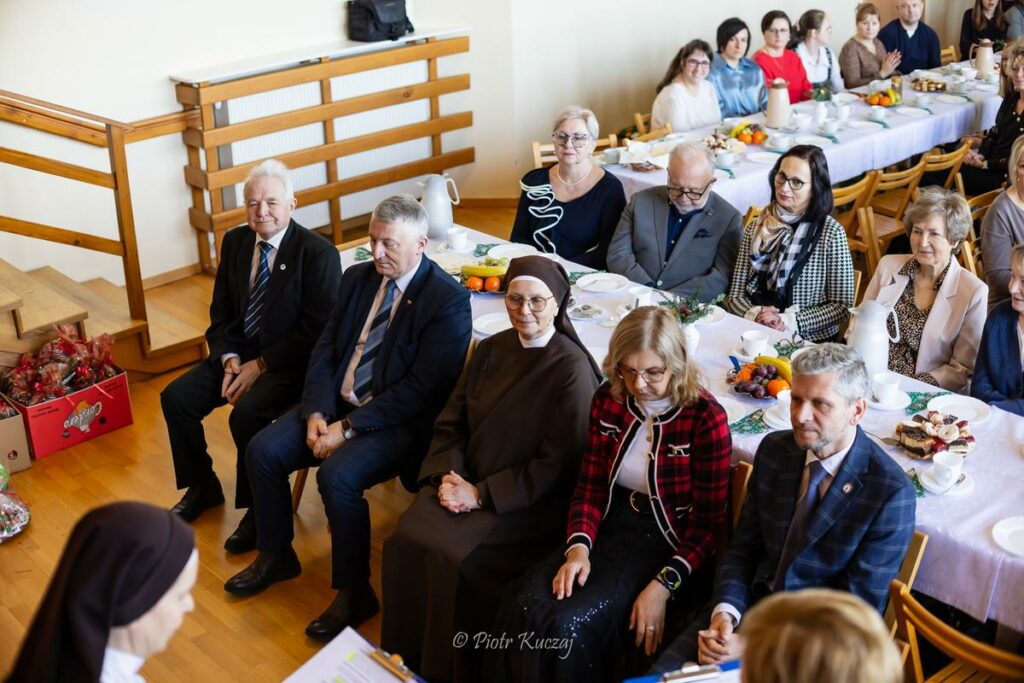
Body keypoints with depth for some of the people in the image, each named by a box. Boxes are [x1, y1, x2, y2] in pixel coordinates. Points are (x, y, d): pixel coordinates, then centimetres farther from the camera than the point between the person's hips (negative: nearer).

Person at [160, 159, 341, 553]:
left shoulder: (318, 253, -15)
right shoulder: (235, 242, 5)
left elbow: (315, 330, -17)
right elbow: (220, 312, 10)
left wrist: (260, 365, -17)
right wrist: (229, 359, -7)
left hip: (289, 362, -7)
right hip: (238, 352, 7)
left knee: (246, 414, -30)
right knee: (175, 398, -7)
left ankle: (259, 509, -7)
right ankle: (201, 486, 16)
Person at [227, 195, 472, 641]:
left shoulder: (448, 301, -17)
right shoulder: (358, 278, 6)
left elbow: (420, 389, -21)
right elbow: (324, 351, 7)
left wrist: (348, 428, -21)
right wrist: (316, 413, -10)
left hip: (398, 421, -7)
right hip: (337, 403, 7)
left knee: (337, 476, -29)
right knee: (262, 451, -6)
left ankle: (354, 591, -8)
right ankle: (276, 556, 18)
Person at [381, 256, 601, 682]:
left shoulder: (573, 370, -12)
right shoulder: (490, 350, 8)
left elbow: (556, 465, -14)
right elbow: (450, 423, 10)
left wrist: (481, 494, -15)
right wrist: (446, 476, -9)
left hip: (529, 504, -5)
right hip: (465, 484, 6)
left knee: (454, 555, -25)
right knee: (407, 538, -18)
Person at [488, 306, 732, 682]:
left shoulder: (706, 417, -13)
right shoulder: (608, 400, 1)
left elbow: (708, 521, -9)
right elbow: (591, 485, 5)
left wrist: (664, 586, -20)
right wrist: (579, 546, -13)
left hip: (666, 542, -4)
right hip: (610, 527, 5)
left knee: (569, 624, -25)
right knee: (522, 605, -21)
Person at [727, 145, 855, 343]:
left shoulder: (831, 233, -4)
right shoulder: (756, 227, 7)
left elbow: (842, 306, -2)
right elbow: (735, 295, 8)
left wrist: (788, 321, -13)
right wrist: (754, 314, -12)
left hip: (809, 341, -3)